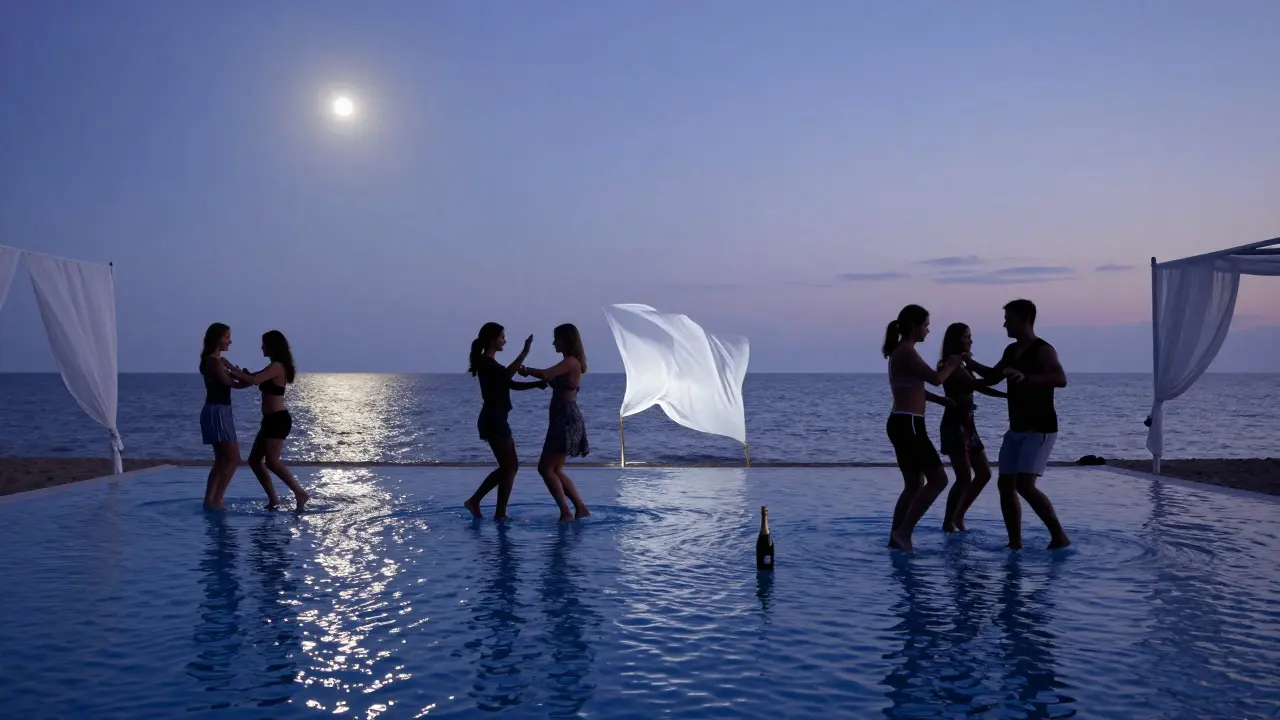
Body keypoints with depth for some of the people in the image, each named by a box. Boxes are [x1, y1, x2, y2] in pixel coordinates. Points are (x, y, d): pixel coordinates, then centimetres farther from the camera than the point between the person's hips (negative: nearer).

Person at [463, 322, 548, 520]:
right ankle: (500, 513, 2)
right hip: (493, 420, -10)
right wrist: (524, 352, -27)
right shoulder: (485, 361, -11)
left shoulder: (490, 362, 19)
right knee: (510, 467, -4)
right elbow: (507, 374, -28)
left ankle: (474, 501, 17)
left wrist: (537, 384, 6)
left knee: (507, 466, 15)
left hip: (495, 420, 10)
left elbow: (512, 384, 19)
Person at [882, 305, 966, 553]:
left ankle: (896, 538, 16)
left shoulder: (900, 352, 17)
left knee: (914, 485, 15)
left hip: (901, 424, 10)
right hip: (908, 425, -10)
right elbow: (937, 379, -20)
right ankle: (903, 532, -8)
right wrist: (952, 364, -1)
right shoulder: (907, 352, -14)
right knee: (938, 479, -7)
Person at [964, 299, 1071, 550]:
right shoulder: (1011, 351, 11)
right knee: (1005, 484, 5)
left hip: (1039, 430, -8)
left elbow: (1061, 379, -31)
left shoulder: (1043, 350, -14)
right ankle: (1015, 543, 13)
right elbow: (993, 377, 25)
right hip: (1016, 429, 8)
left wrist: (1026, 377, -43)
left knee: (1025, 485, -19)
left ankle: (1059, 537, -7)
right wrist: (970, 363, 11)